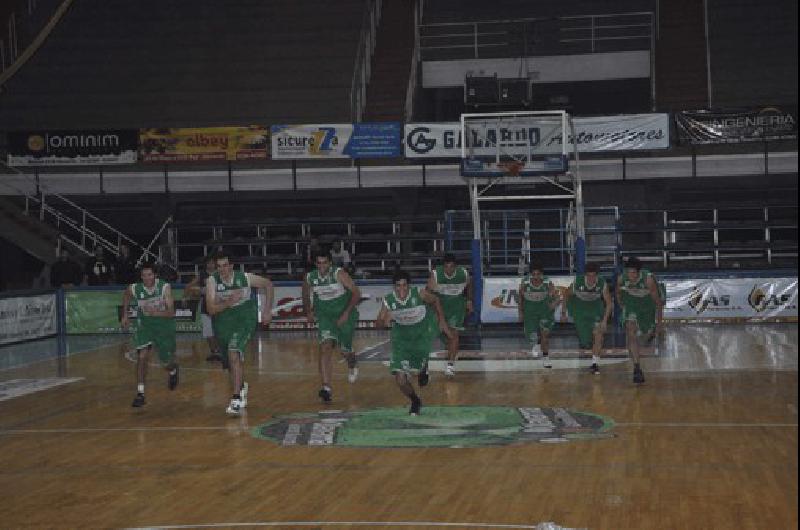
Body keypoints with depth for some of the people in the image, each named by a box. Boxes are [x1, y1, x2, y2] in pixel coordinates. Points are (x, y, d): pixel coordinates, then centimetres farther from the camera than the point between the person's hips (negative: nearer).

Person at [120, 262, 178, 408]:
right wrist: (125, 315, 10)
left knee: (166, 362, 8)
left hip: (164, 323, -1)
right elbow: (126, 296, 11)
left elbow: (171, 312, -26)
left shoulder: (164, 287, -23)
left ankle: (173, 370, 47)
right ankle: (140, 393, -11)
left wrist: (156, 312, -42)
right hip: (145, 323, 1)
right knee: (142, 356, -17)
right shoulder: (134, 289, -16)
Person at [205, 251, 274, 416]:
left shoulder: (244, 278, -14)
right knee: (232, 361, 18)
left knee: (234, 354, -26)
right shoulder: (212, 281, -14)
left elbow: (268, 284, 3)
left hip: (244, 319, -3)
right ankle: (241, 387, 51)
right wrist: (228, 302, -36)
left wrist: (267, 310, 0)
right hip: (223, 321, 3)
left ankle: (236, 399, -26)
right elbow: (210, 309, -20)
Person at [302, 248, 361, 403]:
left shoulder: (339, 274, -20)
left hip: (344, 315, -2)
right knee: (325, 347, -19)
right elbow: (306, 296, 16)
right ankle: (326, 388, -24)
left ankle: (352, 365, 51)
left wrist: (347, 312, -24)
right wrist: (308, 312, 7)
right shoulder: (310, 278, -7)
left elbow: (356, 293, -20)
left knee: (345, 350, 10)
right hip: (325, 316, 2)